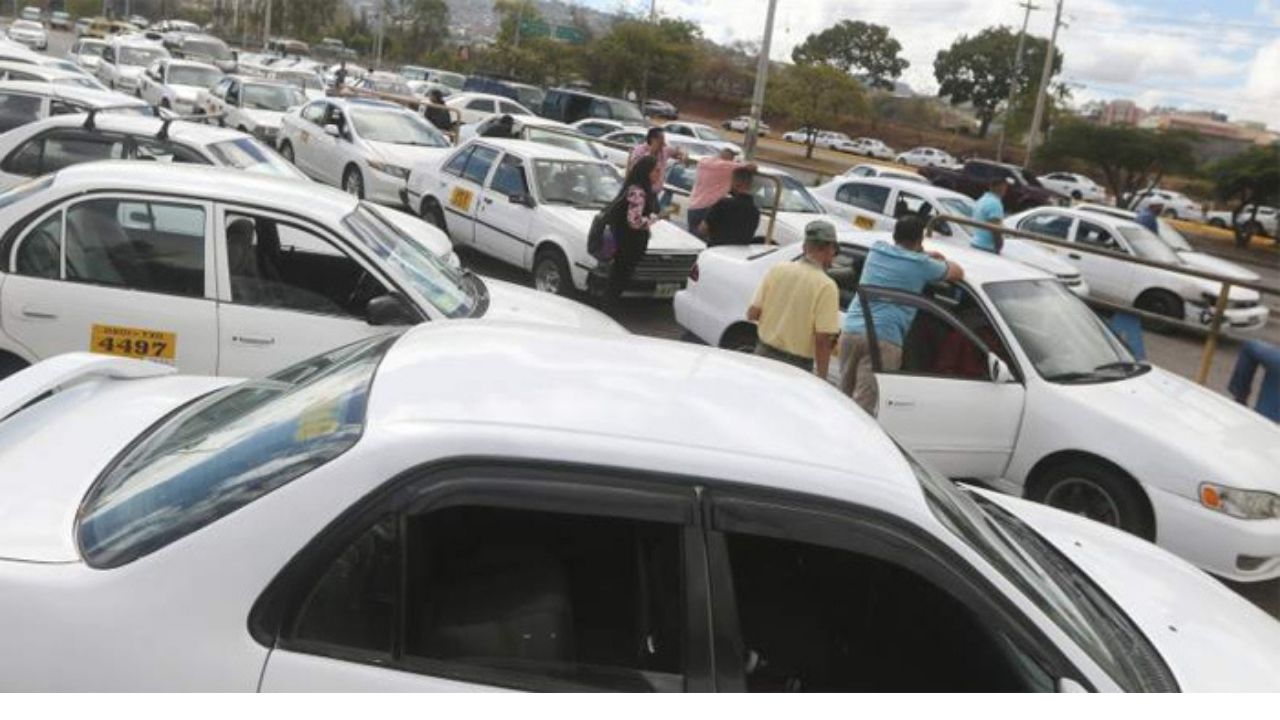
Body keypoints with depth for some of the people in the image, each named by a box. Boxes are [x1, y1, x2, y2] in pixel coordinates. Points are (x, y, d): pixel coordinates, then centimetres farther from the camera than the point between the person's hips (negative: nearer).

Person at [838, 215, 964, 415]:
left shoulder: (876, 250, 16)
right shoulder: (922, 264, 2)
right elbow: (958, 273, 18)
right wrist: (942, 260, 35)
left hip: (851, 330, 6)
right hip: (883, 338, -5)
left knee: (846, 396, 16)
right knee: (864, 404, -8)